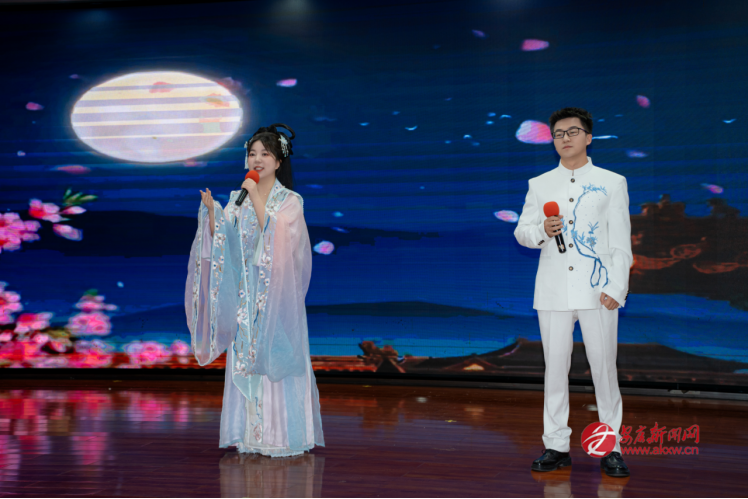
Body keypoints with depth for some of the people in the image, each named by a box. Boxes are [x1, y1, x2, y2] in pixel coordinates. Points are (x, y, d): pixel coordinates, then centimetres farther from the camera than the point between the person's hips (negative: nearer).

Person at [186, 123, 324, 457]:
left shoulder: (290, 201, -2)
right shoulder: (238, 197, 9)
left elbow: (275, 236, -16)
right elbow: (220, 244, 5)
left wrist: (257, 199, -17)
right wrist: (211, 211, -10)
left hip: (276, 294, -4)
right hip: (245, 294, 4)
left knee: (275, 359, -3)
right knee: (244, 361, 5)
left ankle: (283, 436, 5)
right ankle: (248, 436, 13)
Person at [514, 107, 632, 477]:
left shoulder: (612, 182, 7)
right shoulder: (539, 185, 12)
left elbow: (621, 242, 2)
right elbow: (521, 232, 13)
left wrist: (616, 288, -8)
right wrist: (541, 231, -11)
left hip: (597, 290, -2)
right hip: (553, 290, 2)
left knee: (604, 367, -1)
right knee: (555, 367, 4)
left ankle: (611, 449, 8)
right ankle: (556, 446, 14)